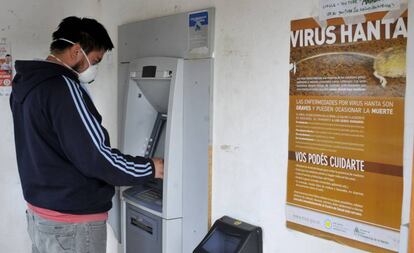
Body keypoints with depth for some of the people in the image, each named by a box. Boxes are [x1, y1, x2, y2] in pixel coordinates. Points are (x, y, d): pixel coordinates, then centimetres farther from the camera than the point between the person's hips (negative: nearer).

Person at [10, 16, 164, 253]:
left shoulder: (27, 84, 8)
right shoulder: (63, 87, -21)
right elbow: (95, 156, -24)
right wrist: (149, 168, -10)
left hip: (39, 211, 9)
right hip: (73, 220, -9)